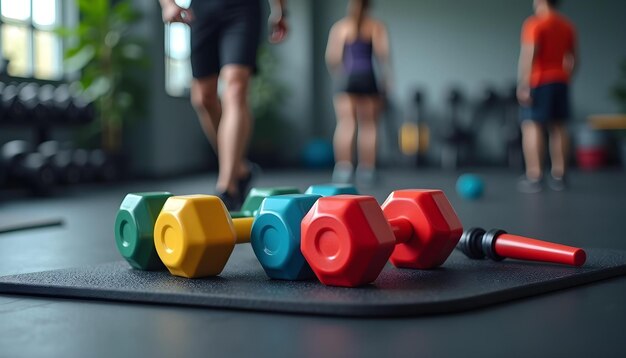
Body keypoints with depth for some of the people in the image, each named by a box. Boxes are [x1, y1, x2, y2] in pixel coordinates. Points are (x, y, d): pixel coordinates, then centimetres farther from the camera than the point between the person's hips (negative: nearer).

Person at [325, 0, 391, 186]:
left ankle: (343, 167, -14)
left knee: (345, 123, -3)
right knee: (368, 124, 5)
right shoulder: (377, 27, 5)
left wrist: (337, 75, 13)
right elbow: (383, 54, -10)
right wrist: (386, 77, 0)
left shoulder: (340, 27, 5)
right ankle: (367, 170, 5)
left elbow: (331, 57, -2)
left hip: (347, 80, 0)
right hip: (368, 78, 0)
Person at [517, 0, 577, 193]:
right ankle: (558, 176, 15)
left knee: (531, 126, -6)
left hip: (539, 82, -7)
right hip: (561, 82, 7)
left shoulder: (534, 24, -10)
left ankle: (533, 177, -14)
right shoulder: (567, 26, 12)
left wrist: (524, 85, -23)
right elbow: (572, 58, 17)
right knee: (558, 127, 12)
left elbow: (528, 55, -20)